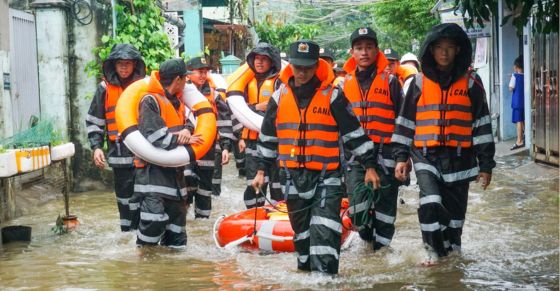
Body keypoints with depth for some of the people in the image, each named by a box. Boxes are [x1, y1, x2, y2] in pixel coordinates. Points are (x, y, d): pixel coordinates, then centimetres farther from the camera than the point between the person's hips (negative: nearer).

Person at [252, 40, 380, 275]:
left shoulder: (332, 96, -6)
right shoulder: (279, 96, 5)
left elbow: (353, 132, -2)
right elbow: (267, 136, 14)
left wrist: (369, 166, -2)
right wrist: (261, 170, 15)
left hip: (326, 176, -4)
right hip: (292, 176, 4)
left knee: (324, 230, -15)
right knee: (301, 229, 15)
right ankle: (306, 268, 30)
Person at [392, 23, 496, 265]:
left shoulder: (470, 82, 3)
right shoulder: (420, 82, 5)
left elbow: (481, 124, 4)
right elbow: (405, 121, 10)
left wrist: (486, 163, 1)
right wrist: (401, 156, 4)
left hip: (459, 156, 1)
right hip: (426, 155, 0)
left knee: (455, 209, 8)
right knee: (430, 202, -19)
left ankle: (451, 250, 30)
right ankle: (433, 249, 0)